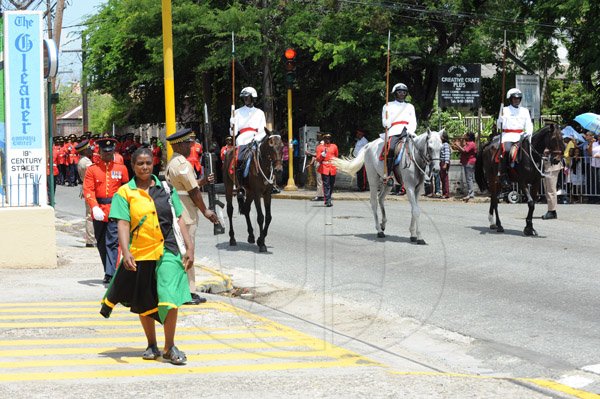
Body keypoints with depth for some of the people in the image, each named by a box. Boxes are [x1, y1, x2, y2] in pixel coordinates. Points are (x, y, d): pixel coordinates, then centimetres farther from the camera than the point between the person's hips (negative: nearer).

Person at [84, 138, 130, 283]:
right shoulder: (92, 169, 3)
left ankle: (110, 274, -15)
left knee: (113, 243, -11)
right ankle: (109, 272, 24)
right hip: (99, 212, 2)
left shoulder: (121, 169, 5)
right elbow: (88, 190, -6)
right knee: (101, 244, 11)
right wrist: (95, 207, -20)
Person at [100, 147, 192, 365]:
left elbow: (178, 219, 9)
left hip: (167, 251, 0)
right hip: (139, 254, 0)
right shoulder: (125, 193, 1)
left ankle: (169, 347, 1)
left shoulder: (165, 188, 8)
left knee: (170, 299, -14)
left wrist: (189, 248, 2)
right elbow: (123, 224, -8)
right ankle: (152, 345, 32)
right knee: (144, 304, 12)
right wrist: (126, 252, -21)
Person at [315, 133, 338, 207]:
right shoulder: (320, 147, 2)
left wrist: (337, 167, 23)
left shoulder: (334, 146, 11)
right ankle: (327, 201, -12)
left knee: (331, 185, 8)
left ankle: (328, 200, 21)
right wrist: (322, 155, -20)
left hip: (332, 169, 4)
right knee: (326, 185, -10)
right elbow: (318, 159, -1)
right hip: (324, 168, -4)